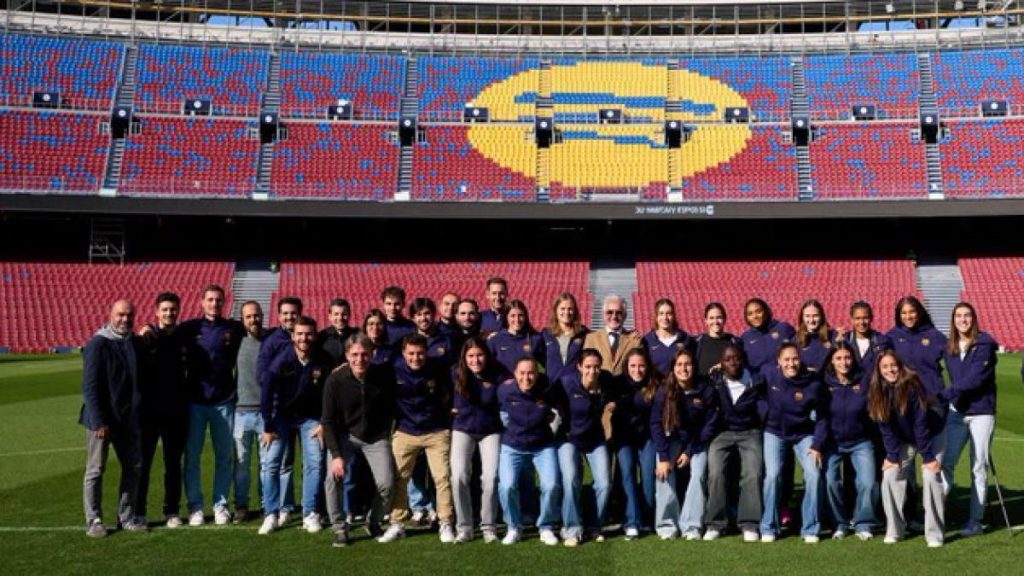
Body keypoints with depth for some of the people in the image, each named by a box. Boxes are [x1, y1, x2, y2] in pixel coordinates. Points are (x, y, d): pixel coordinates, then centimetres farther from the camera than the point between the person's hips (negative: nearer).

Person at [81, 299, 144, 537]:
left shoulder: (134, 343, 7)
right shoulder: (98, 344, -12)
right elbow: (90, 386, -15)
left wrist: (138, 413, 10)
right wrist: (98, 421, -20)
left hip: (128, 419, 7)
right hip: (102, 419, -6)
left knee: (132, 467, 10)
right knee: (95, 471, 3)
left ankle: (127, 517, 19)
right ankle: (94, 520, 11)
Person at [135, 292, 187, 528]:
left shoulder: (183, 339, 5)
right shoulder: (145, 338, -4)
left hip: (176, 412, 3)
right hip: (148, 411, -3)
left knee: (173, 464, 9)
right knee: (142, 462, 5)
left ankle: (172, 511, 18)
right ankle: (138, 512, 14)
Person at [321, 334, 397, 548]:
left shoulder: (384, 375, -15)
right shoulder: (335, 381, -18)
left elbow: (391, 407, 1)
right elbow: (328, 420, -12)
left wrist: (388, 434, -1)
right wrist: (336, 455, -19)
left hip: (377, 436, 1)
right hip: (345, 435, -1)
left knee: (386, 483, -11)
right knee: (334, 476, -21)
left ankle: (374, 522, 19)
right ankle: (340, 528, 0)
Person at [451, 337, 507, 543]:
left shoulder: (498, 373, -16)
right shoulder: (457, 373, -10)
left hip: (491, 431, -1)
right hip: (463, 430, 1)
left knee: (491, 478, -10)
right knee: (459, 477, -11)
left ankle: (489, 526, 7)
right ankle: (464, 527, 2)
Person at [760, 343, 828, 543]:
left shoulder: (814, 384, -15)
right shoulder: (769, 377, -14)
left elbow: (821, 418, -8)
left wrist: (817, 445, -12)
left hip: (804, 435, 0)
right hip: (775, 433, 0)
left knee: (814, 475, -12)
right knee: (772, 475, -13)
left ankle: (810, 528, 3)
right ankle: (768, 528, 0)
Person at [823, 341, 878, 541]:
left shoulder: (864, 380, -9)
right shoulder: (825, 382, -8)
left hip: (861, 441, 0)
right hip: (832, 442, 0)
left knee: (868, 483, -9)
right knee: (830, 481, -11)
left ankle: (863, 523, 14)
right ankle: (840, 523, 11)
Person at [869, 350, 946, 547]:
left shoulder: (913, 386, -26)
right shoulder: (877, 392, -14)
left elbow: (921, 423, -26)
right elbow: (886, 428, -11)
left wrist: (927, 457, -25)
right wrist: (892, 455, -17)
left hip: (930, 436, -4)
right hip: (903, 440, 4)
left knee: (931, 476, -17)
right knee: (890, 475, -8)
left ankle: (934, 534, -9)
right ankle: (894, 530, 2)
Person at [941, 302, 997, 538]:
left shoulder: (984, 344, -8)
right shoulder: (949, 349, 8)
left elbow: (975, 378, -18)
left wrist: (945, 394, -23)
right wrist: (952, 397, -4)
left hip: (981, 412, -4)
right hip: (957, 412, 4)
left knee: (979, 468, 2)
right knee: (945, 463, -1)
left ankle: (975, 521, 8)